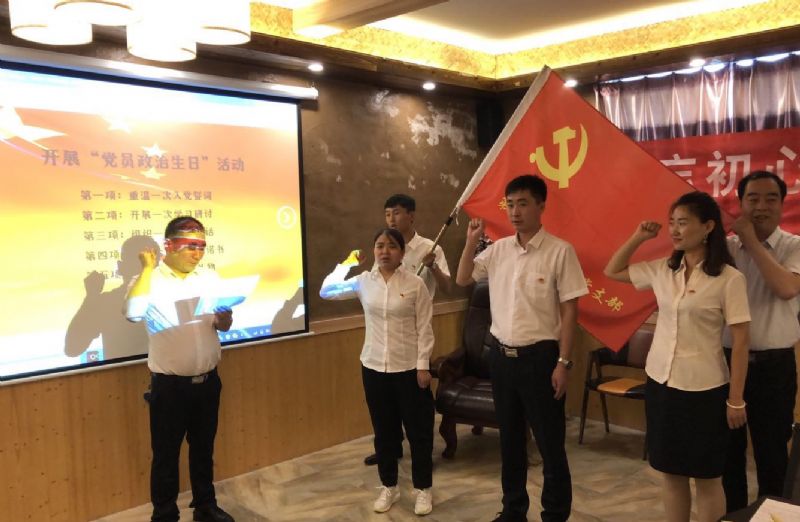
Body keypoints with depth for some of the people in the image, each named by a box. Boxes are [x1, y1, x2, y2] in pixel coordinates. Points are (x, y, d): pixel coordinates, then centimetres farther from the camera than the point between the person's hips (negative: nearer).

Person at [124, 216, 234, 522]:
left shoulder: (210, 278, 5)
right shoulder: (150, 280, -8)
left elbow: (224, 326, 9)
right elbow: (132, 314, -28)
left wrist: (224, 319, -14)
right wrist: (147, 269, -22)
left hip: (207, 381, 4)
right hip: (169, 385, -4)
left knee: (204, 449, 18)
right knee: (166, 454, 9)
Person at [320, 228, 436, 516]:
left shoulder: (415, 284, -7)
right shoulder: (363, 281, 1)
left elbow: (424, 328, -6)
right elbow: (326, 292, 9)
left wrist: (423, 365, -9)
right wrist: (345, 266, -2)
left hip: (409, 368, -3)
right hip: (374, 367, 3)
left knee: (418, 431, 7)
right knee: (384, 431, 14)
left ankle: (423, 489, 24)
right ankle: (389, 487, 30)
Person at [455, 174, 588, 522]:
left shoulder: (560, 251, -11)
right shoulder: (498, 249, 4)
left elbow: (570, 310, -10)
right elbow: (462, 280, 15)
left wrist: (563, 363, -12)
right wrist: (471, 242, 0)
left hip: (539, 356, -5)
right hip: (502, 355, 5)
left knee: (550, 444, 6)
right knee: (510, 439, 18)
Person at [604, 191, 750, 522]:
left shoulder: (729, 279, -12)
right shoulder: (662, 270, 3)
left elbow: (740, 342, -10)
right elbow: (612, 271, 16)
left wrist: (735, 399, -9)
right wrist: (638, 237, 4)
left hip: (704, 389, -5)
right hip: (659, 383, 5)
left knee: (707, 478, 10)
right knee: (670, 474, 15)